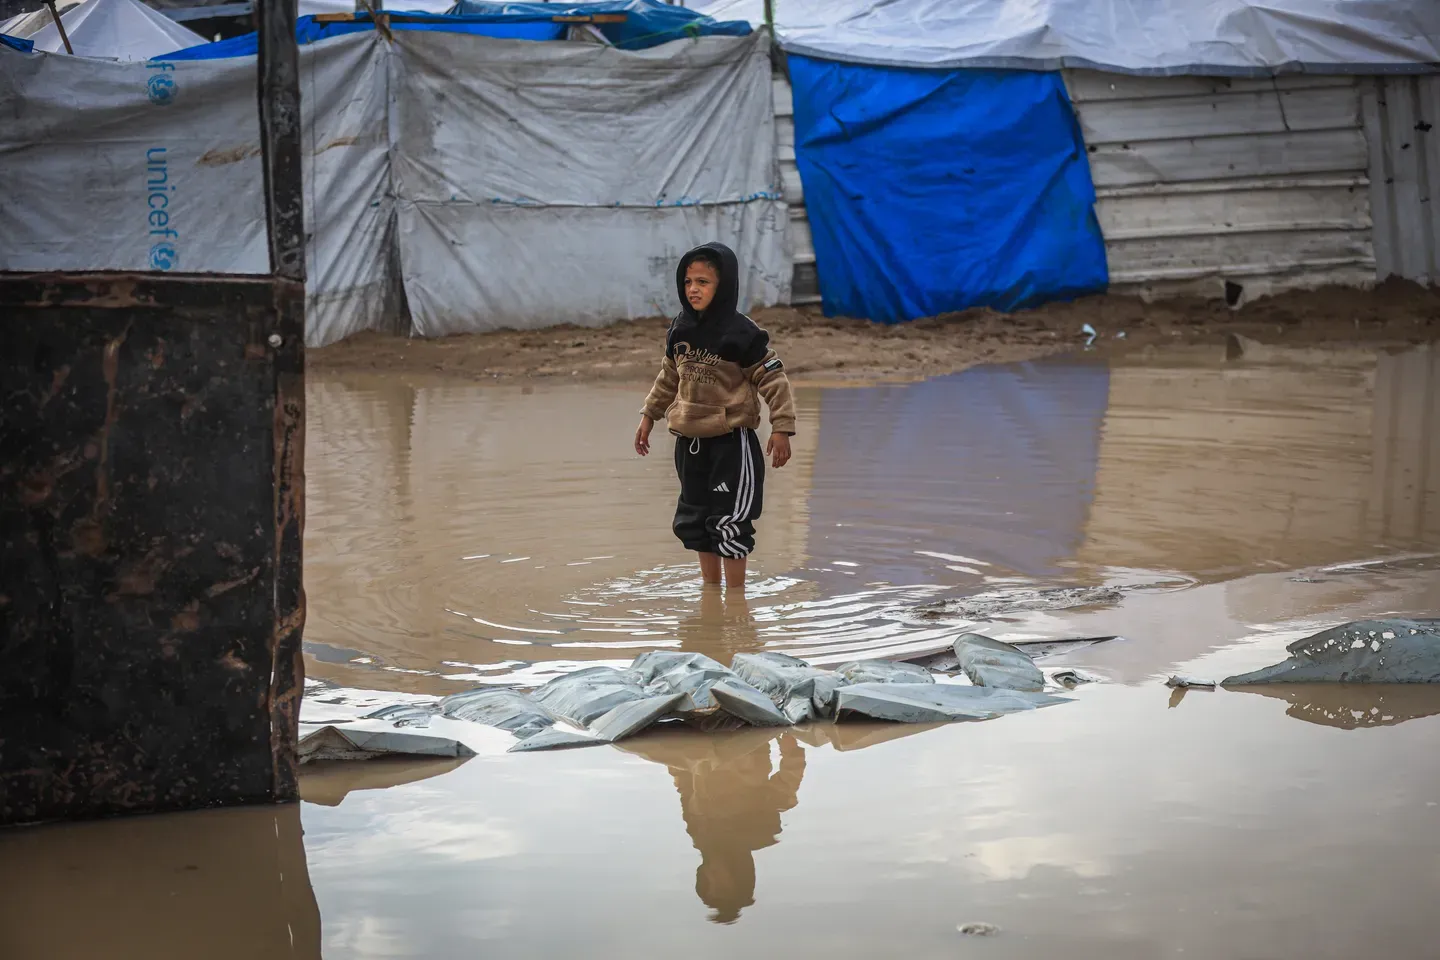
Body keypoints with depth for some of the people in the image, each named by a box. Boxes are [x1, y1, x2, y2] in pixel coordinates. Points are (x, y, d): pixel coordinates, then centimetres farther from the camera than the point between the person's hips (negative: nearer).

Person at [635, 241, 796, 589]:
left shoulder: (741, 334, -14)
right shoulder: (680, 329, 4)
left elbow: (774, 379, -13)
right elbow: (669, 377, 19)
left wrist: (781, 428, -18)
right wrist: (649, 416, 20)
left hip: (731, 442, -7)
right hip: (690, 441, 7)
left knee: (729, 522, -3)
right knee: (694, 518, 14)